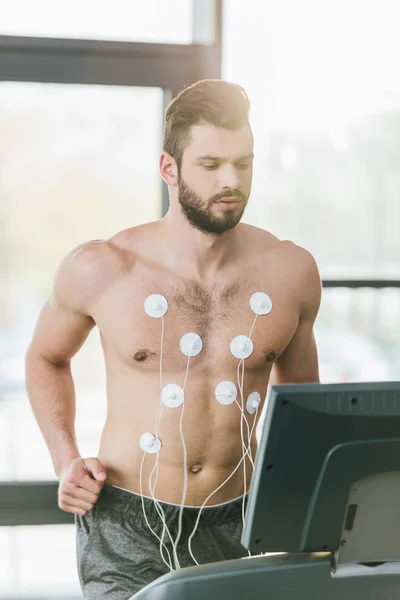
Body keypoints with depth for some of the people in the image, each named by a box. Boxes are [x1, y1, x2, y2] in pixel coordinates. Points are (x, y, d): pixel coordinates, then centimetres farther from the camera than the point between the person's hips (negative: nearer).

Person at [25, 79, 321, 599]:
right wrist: (66, 462, 1)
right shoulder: (100, 271, -6)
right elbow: (46, 359, 13)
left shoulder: (290, 272, -1)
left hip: (235, 523, 2)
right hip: (125, 523, -2)